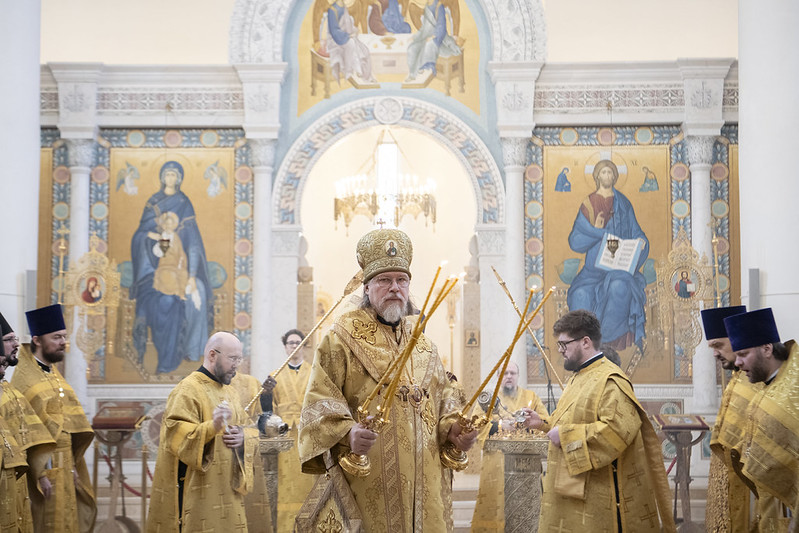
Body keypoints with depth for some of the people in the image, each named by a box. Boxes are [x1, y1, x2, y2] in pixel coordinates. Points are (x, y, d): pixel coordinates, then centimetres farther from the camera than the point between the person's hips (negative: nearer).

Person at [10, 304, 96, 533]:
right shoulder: (24, 379, -16)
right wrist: (41, 475, -21)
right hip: (44, 468, -8)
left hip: (64, 468, 8)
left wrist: (73, 465, 9)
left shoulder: (54, 374, 12)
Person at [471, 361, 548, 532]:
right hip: (496, 465, 0)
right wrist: (499, 426, -15)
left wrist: (530, 418, -15)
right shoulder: (488, 398, 11)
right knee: (495, 504, -6)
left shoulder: (531, 397, 14)